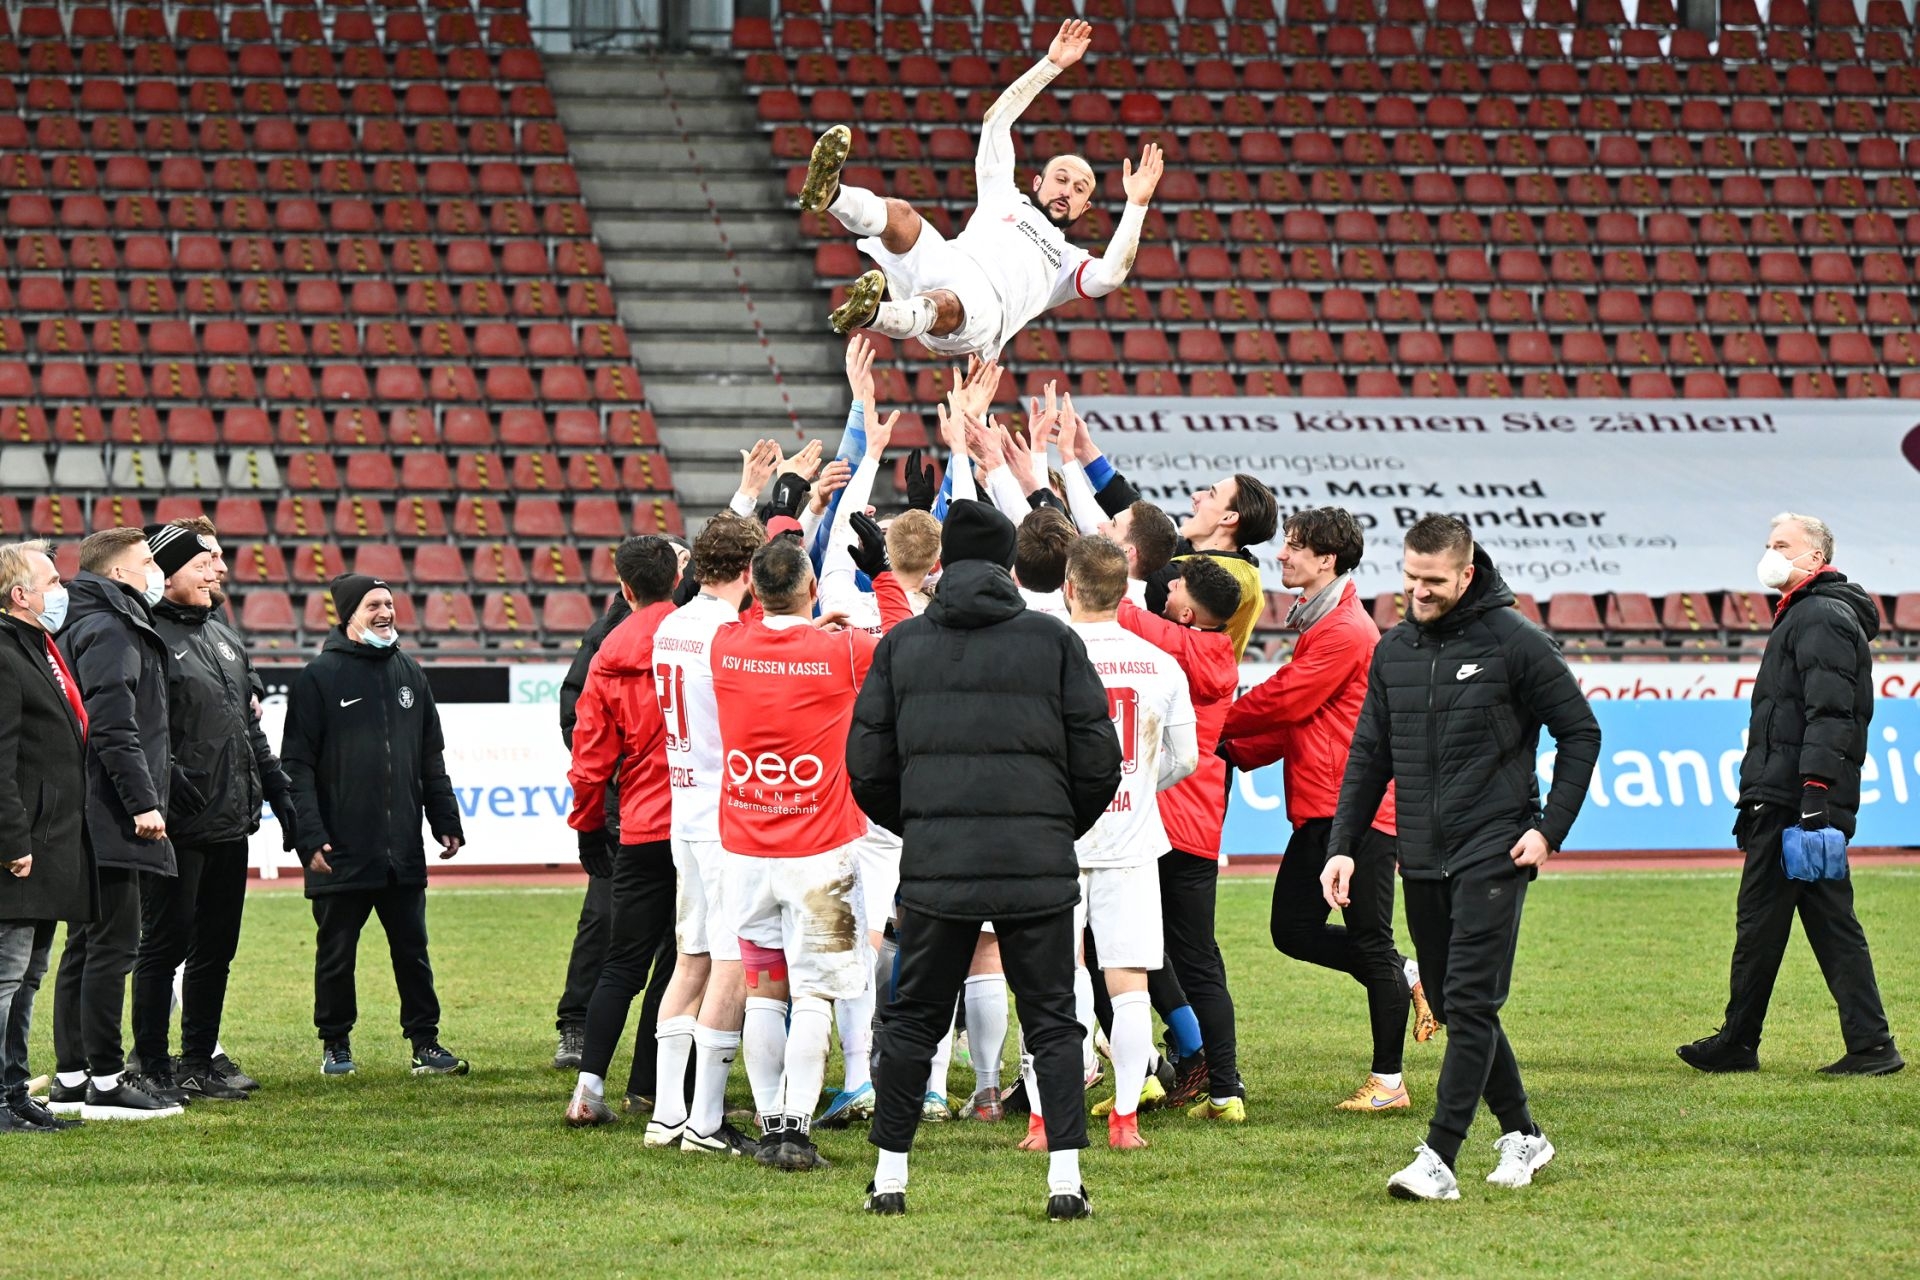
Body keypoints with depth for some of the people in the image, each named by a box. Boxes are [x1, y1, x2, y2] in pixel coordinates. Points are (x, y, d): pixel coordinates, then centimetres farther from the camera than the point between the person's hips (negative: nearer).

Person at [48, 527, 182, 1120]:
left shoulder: (84, 628, 19)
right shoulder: (108, 632, -12)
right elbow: (113, 728, -21)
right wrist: (142, 801, -22)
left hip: (89, 821, 10)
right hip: (111, 821, -10)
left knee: (85, 946, 13)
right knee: (112, 945, -8)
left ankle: (72, 1077, 17)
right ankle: (106, 1082, -7)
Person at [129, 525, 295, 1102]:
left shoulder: (224, 636, 17)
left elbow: (250, 728, 24)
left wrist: (280, 795, 21)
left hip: (230, 823, 8)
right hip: (178, 826, -8)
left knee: (216, 947, 11)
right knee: (165, 944, -3)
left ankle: (199, 1062, 18)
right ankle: (151, 1066, 3)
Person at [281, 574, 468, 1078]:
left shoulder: (409, 673, 12)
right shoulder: (319, 677, -4)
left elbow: (432, 757, 18)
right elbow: (297, 765, -7)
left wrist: (446, 822, 12)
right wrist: (310, 837, -15)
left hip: (403, 850, 4)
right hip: (342, 850, -4)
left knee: (411, 948, 8)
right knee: (336, 952, 5)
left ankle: (425, 1041, 14)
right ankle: (335, 1044, 16)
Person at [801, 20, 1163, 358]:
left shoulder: (1072, 262, 33)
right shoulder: (1004, 198, 40)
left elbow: (1110, 277, 8)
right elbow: (997, 119, 36)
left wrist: (1137, 205, 8)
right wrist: (1052, 65, 33)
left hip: (982, 306, -3)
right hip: (938, 260, 3)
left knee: (945, 306, -42)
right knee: (900, 214, -29)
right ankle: (829, 194, -61)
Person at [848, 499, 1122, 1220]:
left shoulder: (901, 645, 5)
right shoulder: (1053, 642, 2)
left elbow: (867, 763, 5)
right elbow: (1099, 760, 1)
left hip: (934, 864, 1)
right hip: (1038, 864, -1)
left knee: (913, 1019, 12)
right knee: (1051, 1019, 6)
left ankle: (889, 1177, 14)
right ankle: (1065, 1179, -2)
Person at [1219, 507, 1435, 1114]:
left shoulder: (1346, 632, -15)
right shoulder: (1319, 625, 17)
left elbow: (1281, 701, -15)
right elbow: (1293, 721, 17)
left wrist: (1214, 727, -3)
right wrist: (1236, 752, 4)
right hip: (1317, 809, 10)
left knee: (1370, 941, -3)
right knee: (1293, 930, 8)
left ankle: (1389, 1082, 4)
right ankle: (1407, 977, 21)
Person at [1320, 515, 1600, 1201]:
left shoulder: (1515, 642, -6)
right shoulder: (1393, 651, 10)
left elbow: (1580, 733, -1)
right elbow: (1369, 756, 16)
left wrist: (1550, 830, -8)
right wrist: (1341, 847, 6)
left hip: (1492, 855, -6)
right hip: (1421, 860, 6)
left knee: (1470, 1003, -12)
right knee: (1451, 1006, 9)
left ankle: (1439, 1158, -16)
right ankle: (1521, 1135, 23)